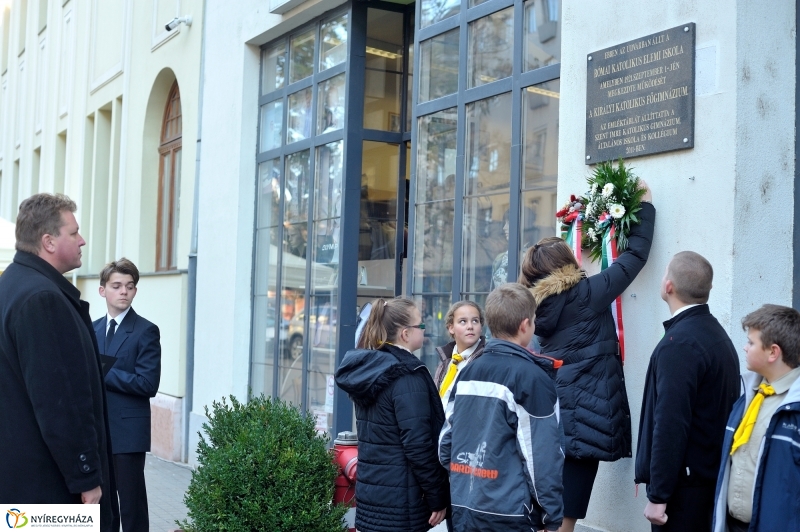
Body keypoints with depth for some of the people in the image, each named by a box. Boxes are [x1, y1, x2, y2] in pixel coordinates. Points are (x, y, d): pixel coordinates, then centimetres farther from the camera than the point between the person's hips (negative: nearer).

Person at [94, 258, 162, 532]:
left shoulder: (146, 331, -6)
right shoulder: (92, 329, 13)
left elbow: (148, 384, -15)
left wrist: (102, 373, -17)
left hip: (127, 431, -6)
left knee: (131, 504, -1)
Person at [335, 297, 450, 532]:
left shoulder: (367, 369, 9)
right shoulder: (407, 376, -16)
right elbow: (418, 445, -19)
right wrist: (439, 497, -12)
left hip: (370, 490, 8)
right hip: (401, 499, -8)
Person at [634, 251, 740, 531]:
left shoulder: (679, 343, -19)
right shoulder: (717, 333, 9)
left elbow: (670, 424, -22)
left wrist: (657, 495, -19)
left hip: (685, 484, -9)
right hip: (712, 476, 9)